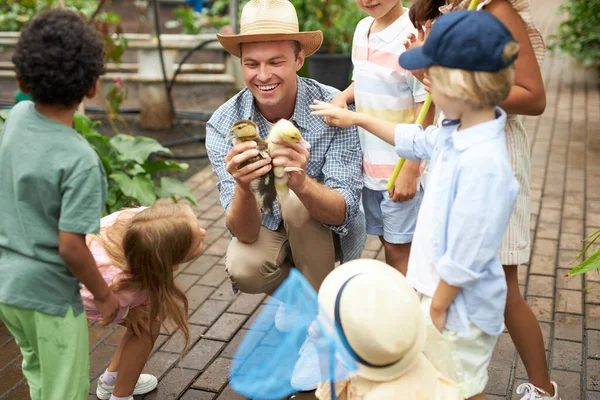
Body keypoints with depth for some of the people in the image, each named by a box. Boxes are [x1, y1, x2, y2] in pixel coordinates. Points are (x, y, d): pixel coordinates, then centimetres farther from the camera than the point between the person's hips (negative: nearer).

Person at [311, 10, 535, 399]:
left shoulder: (483, 165, -33)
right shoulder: (455, 134, -4)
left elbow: (465, 260, -28)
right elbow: (415, 141, 19)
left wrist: (437, 307, -14)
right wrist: (356, 118, 24)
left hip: (460, 307, -9)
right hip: (442, 290, 9)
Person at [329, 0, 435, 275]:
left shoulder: (414, 34, -18)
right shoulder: (362, 29, 5)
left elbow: (426, 109, -18)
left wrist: (411, 170, -19)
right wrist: (342, 96, -3)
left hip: (401, 166, -7)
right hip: (368, 162, 7)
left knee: (399, 247, 4)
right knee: (387, 242, 19)